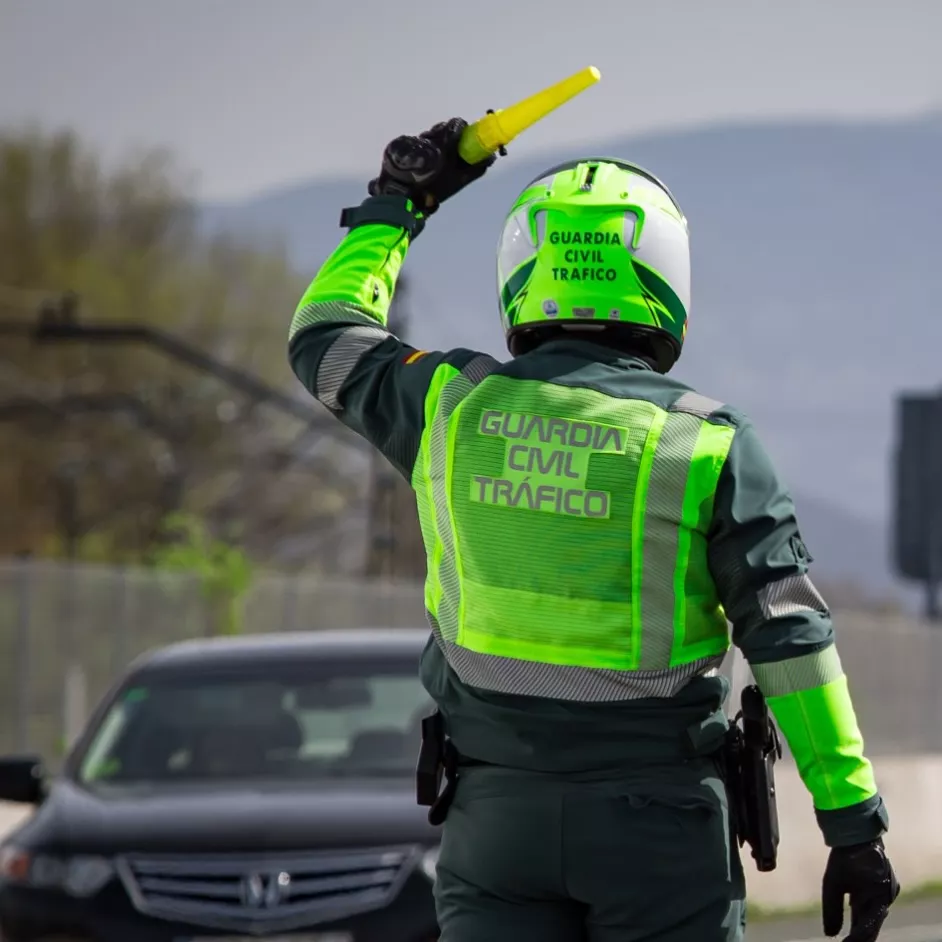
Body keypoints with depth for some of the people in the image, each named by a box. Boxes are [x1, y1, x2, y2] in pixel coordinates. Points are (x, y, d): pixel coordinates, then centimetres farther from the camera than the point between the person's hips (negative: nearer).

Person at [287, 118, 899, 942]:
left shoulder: (456, 408, 1)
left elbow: (326, 337, 22)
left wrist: (397, 204, 35)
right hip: (659, 822, -2)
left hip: (496, 810, 2)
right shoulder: (710, 444, -5)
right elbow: (793, 640, -10)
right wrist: (854, 820, -7)